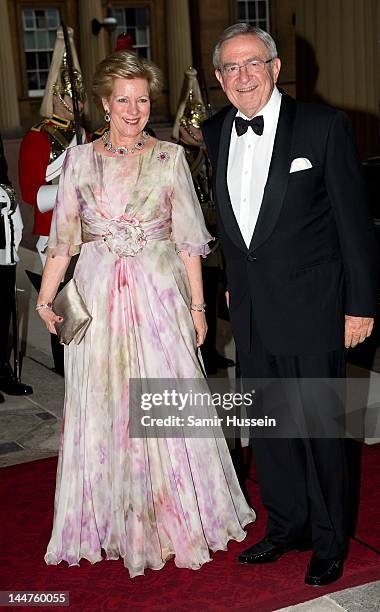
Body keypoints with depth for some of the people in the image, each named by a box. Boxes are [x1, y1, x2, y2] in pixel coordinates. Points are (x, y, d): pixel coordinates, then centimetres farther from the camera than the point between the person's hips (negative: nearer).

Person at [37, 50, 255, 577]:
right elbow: (63, 237, 5)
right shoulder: (80, 159, 3)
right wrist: (45, 298, 0)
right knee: (102, 407, 8)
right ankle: (113, 520, 24)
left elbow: (188, 238, 1)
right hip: (98, 295, 1)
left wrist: (197, 305, -1)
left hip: (159, 295, -1)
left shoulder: (170, 157, 0)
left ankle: (178, 516, 22)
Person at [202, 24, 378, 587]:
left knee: (320, 429, 5)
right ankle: (286, 526, 34)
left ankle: (329, 542, 25)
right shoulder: (215, 133, 6)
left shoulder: (323, 126, -10)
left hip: (311, 308, -5)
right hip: (250, 312, 5)